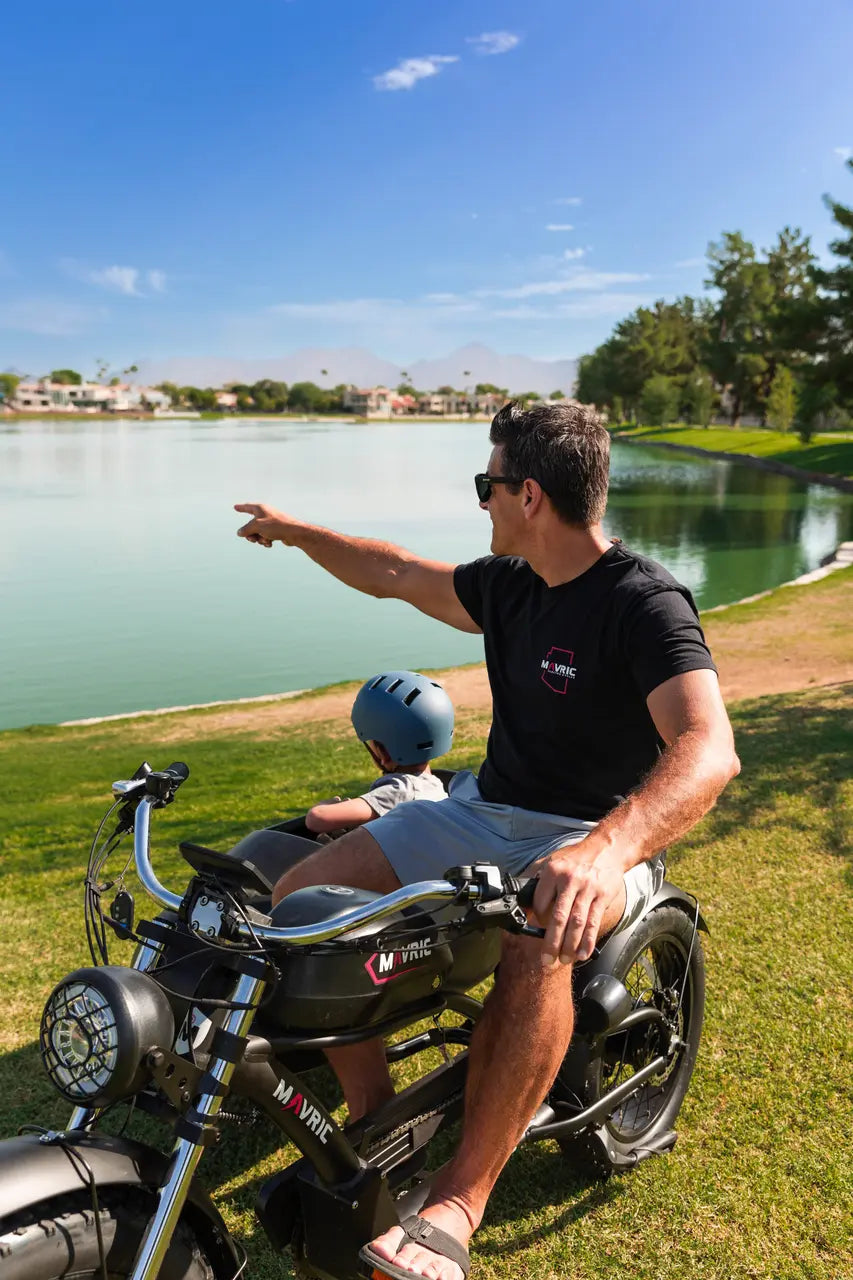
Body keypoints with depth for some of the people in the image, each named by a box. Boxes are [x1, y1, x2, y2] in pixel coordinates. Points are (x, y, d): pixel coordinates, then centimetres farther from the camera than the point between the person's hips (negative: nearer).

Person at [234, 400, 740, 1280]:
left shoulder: (645, 604, -18)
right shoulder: (508, 583, 5)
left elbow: (708, 750, -34)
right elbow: (398, 575, 21)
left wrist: (605, 850, -52)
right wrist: (294, 530, 31)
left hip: (599, 837, -7)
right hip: (483, 809, 7)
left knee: (537, 941, -41)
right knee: (301, 895, -10)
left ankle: (455, 1207, -25)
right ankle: (373, 1123, 0)